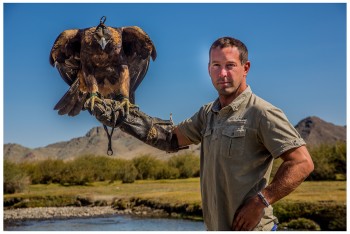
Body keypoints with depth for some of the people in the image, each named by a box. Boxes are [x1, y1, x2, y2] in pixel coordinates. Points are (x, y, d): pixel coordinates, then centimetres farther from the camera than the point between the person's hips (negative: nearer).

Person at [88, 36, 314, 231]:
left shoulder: (262, 113, -14)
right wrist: (124, 119, 3)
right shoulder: (208, 113, 10)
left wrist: (260, 202, -21)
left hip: (250, 227, -7)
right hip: (216, 226, 8)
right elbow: (172, 140, 12)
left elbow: (302, 163, -17)